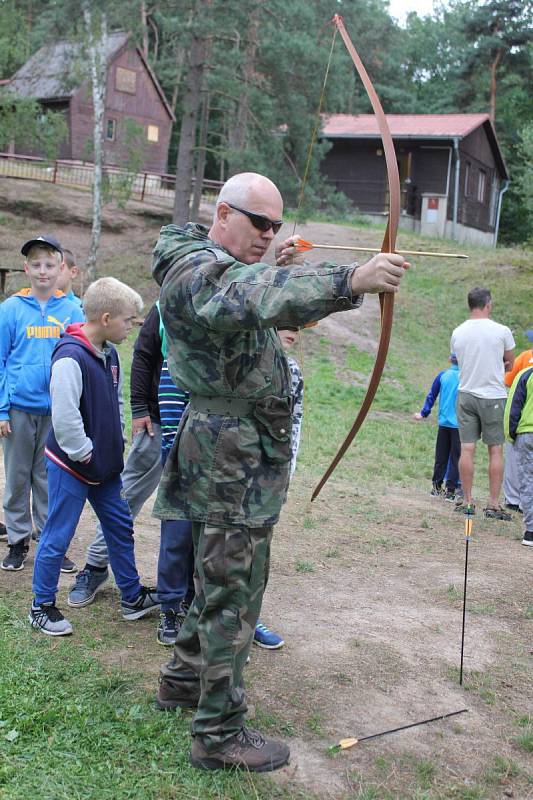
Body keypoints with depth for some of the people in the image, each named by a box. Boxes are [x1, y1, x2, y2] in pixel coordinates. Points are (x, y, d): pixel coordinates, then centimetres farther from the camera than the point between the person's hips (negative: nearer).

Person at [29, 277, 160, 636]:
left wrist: (116, 447, 11)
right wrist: (87, 456, -16)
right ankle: (42, 608, 21)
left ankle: (133, 597, 29)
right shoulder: (70, 357, -24)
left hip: (104, 464, 9)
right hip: (71, 467, -9)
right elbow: (65, 419, -26)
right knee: (57, 538, 4)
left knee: (121, 527, 15)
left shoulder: (109, 354, 5)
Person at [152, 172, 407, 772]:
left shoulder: (223, 267, 17)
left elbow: (268, 309, 27)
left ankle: (184, 677, 38)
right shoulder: (195, 270, -18)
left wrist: (280, 270, 11)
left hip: (235, 455, 10)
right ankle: (218, 734, 8)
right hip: (231, 457, -10)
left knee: (221, 578, 22)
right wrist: (351, 280, -52)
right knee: (232, 592, -3)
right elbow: (253, 297, -40)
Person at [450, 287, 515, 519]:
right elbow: (510, 363, 5)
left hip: (466, 394, 3)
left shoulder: (457, 333, 2)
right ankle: (493, 504, 4)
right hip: (493, 396, -3)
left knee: (467, 449, 5)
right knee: (495, 450, 3)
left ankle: (467, 501, 9)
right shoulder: (501, 331, -8)